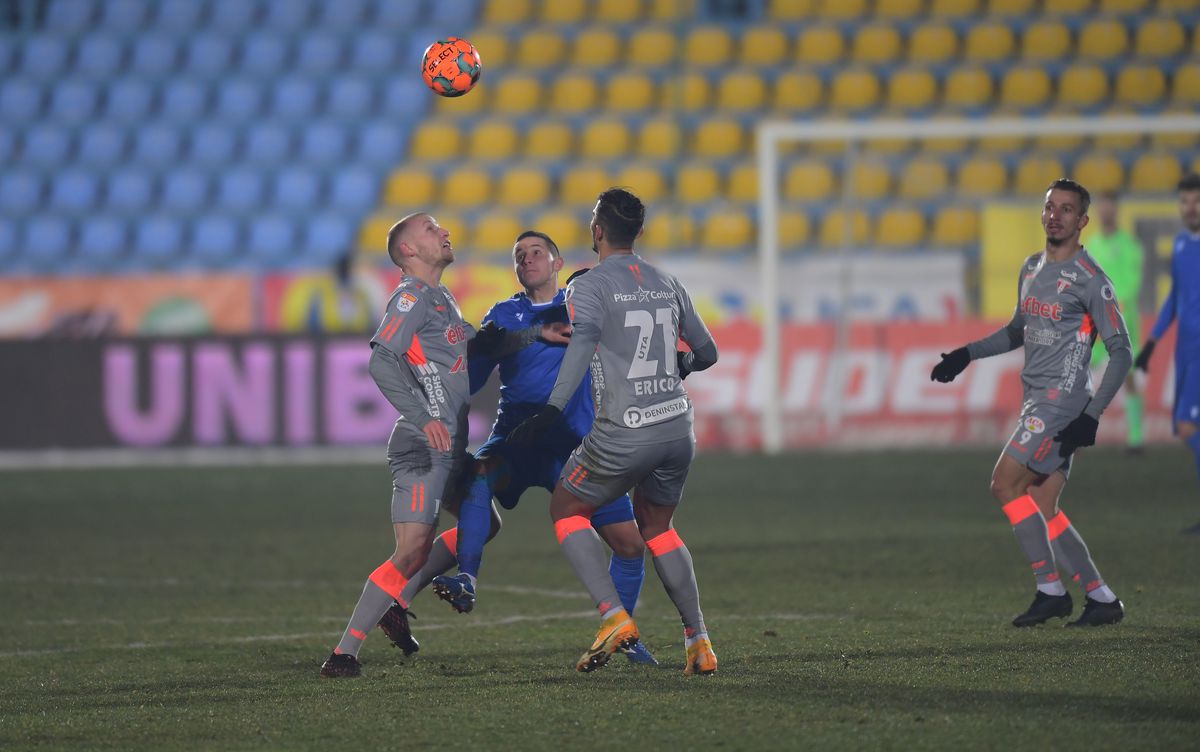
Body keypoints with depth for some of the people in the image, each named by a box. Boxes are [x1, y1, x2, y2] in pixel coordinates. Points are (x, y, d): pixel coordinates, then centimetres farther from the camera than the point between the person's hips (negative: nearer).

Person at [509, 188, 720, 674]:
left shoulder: (590, 287, -6)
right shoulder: (667, 285, 12)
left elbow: (582, 343, -25)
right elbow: (707, 353, 20)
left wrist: (550, 413, -32)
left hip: (624, 434, -6)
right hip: (678, 429, 6)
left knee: (566, 511, 15)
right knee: (656, 526, 25)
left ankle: (614, 616, -2)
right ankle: (698, 642, 16)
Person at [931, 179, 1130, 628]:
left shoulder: (1089, 279, -10)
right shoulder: (1032, 269, 15)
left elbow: (1120, 351, -11)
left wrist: (1092, 416, -18)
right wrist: (967, 354, 19)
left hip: (1063, 401, -8)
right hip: (1038, 401, 8)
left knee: (1005, 485, -14)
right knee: (1042, 509, 4)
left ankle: (1051, 590, -9)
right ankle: (1103, 600, 7)